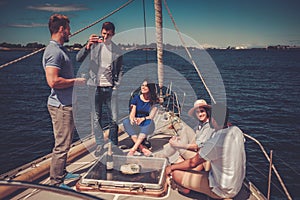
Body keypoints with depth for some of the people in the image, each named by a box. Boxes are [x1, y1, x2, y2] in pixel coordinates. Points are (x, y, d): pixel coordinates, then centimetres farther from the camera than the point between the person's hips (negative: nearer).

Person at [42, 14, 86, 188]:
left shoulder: (61, 49, 16)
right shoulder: (54, 51, -17)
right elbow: (53, 81, -28)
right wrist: (76, 81, -15)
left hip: (67, 104, 11)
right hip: (61, 106, -11)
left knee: (65, 143, 20)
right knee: (62, 145, -3)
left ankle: (62, 173, 34)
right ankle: (56, 183, 10)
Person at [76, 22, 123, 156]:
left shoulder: (117, 51, 8)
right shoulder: (94, 44, 3)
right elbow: (78, 59, -7)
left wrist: (116, 85, 2)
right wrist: (87, 46, -23)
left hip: (110, 88, 1)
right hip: (95, 87, 0)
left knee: (114, 119, 1)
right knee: (96, 118, 5)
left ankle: (113, 144, 17)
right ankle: (100, 144, 19)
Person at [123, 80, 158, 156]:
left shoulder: (154, 101, 1)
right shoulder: (136, 98, 5)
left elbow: (151, 117, -8)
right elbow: (132, 114, -2)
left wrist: (142, 119, -29)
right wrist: (132, 119, -27)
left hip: (146, 126, -1)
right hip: (135, 126, 2)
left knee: (149, 122, -36)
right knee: (126, 121, -30)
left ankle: (134, 148, -42)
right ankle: (142, 148, -41)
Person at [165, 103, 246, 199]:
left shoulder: (214, 143, -30)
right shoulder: (237, 131, -9)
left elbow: (192, 163, -16)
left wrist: (172, 167, 0)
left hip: (221, 191, -8)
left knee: (176, 173, -6)